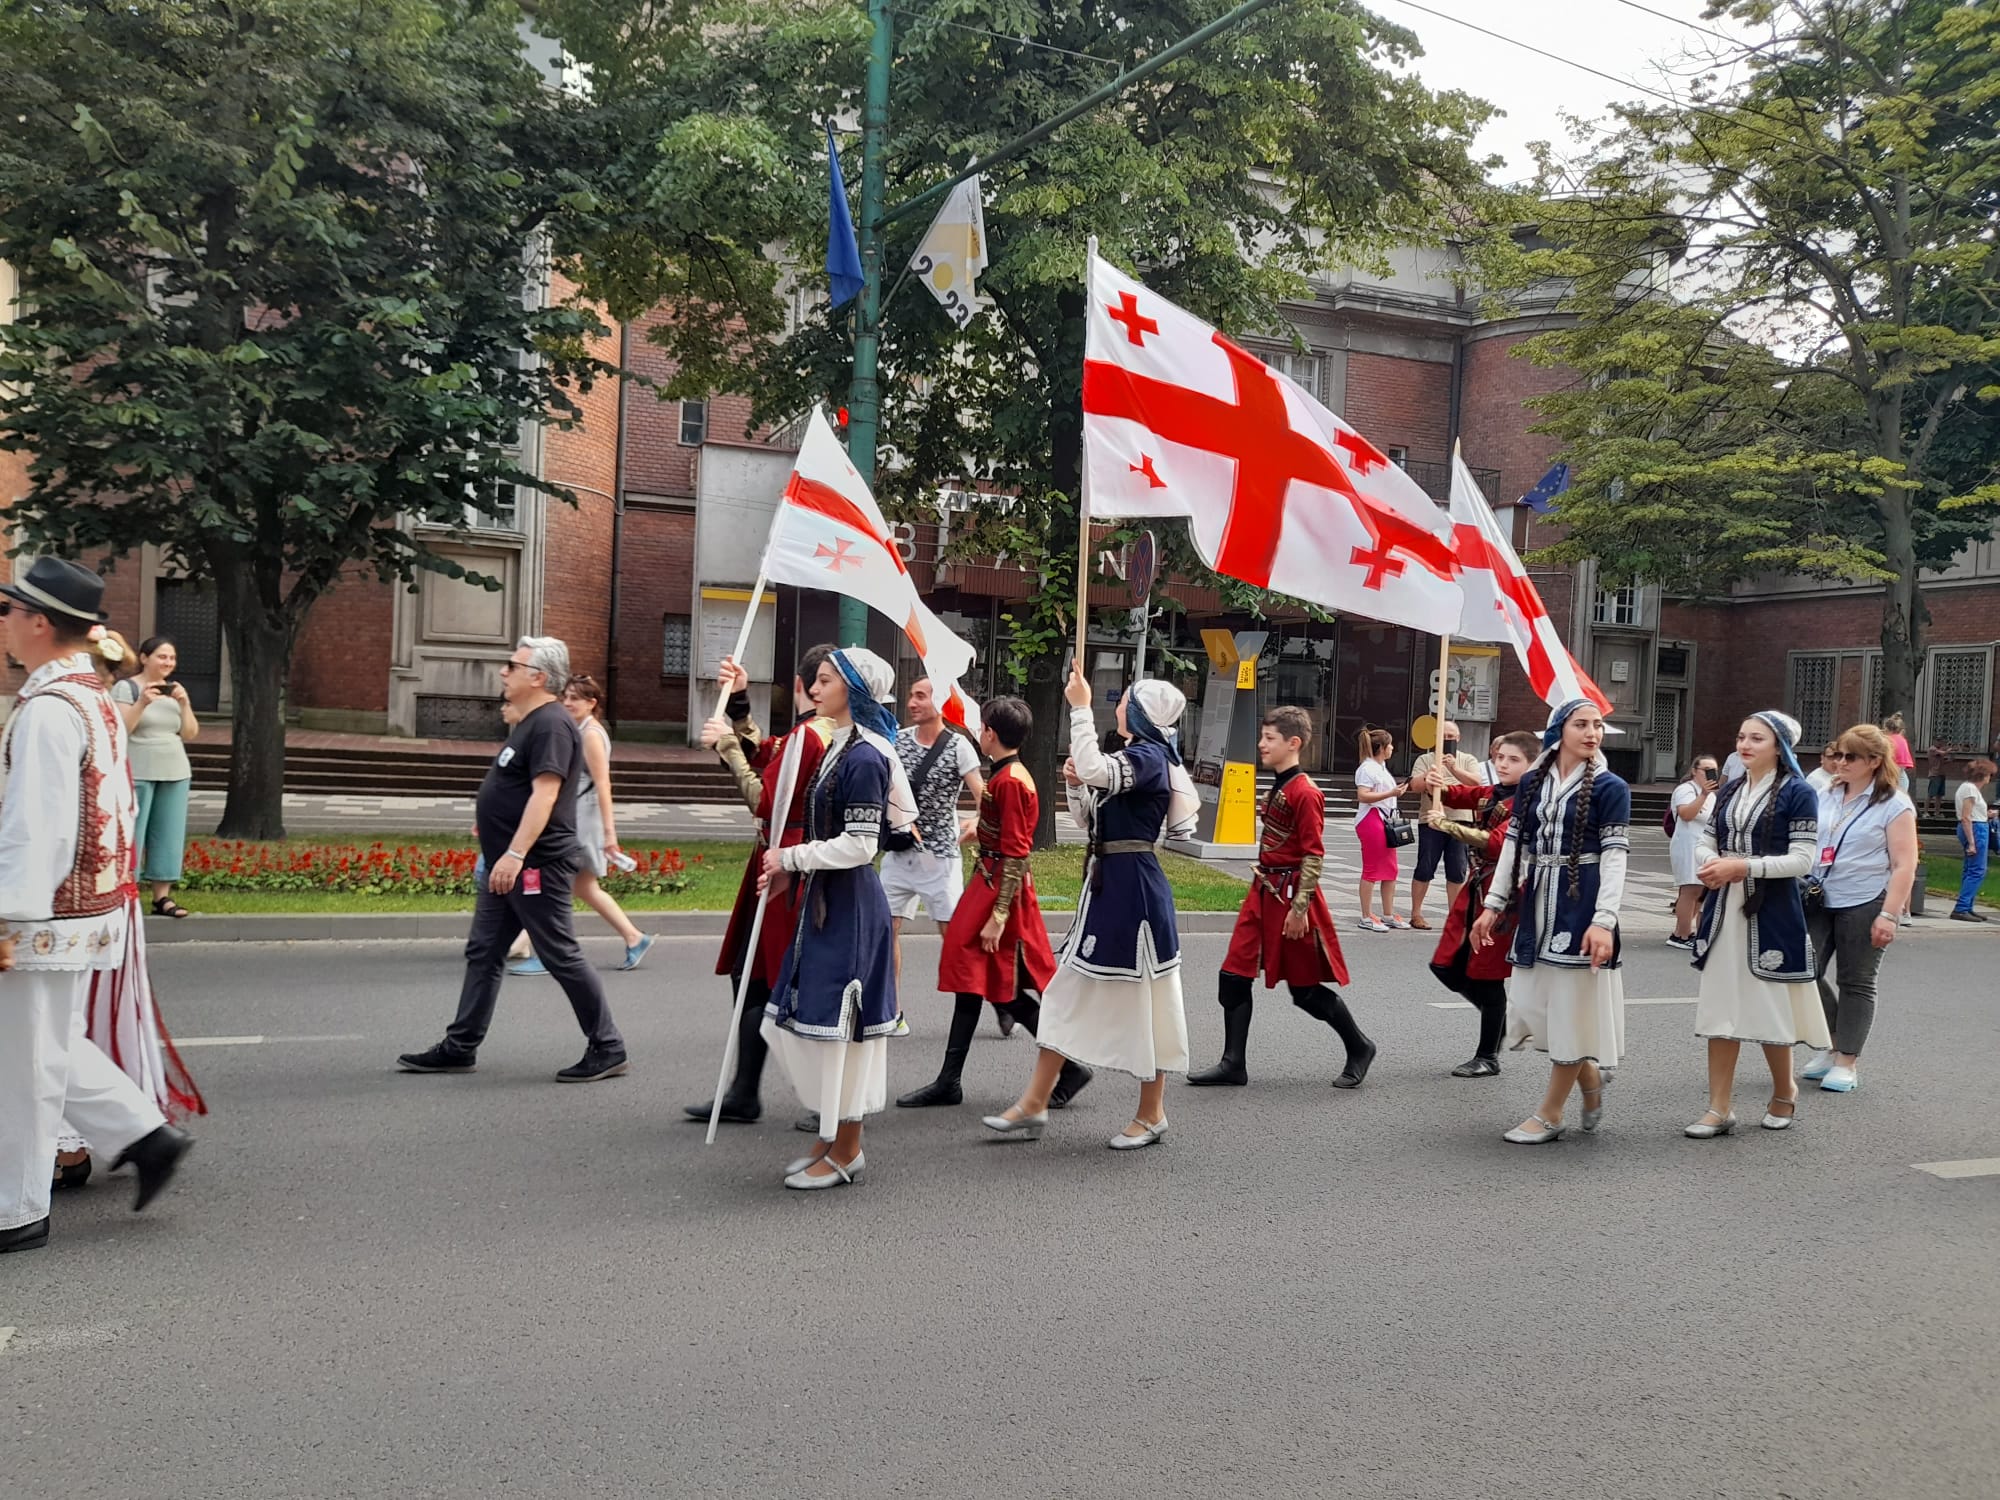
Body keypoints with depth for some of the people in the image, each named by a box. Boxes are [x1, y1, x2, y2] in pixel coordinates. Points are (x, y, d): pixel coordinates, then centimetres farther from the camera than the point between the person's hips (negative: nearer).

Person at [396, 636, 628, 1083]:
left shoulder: (551, 725, -16)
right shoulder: (530, 723, 16)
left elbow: (544, 794, -25)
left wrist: (515, 854, -30)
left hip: (538, 865, -10)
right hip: (509, 864, 10)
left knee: (562, 957, -4)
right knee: (483, 953, 11)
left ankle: (608, 1049, 5)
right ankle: (460, 1047, 17)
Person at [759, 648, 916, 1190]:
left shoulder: (865, 759, -16)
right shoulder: (840, 748, 12)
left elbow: (858, 845, -20)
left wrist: (790, 859, -12)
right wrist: (789, 872, 9)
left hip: (850, 906, -10)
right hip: (824, 901, 10)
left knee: (839, 1023, -1)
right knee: (808, 1019, 14)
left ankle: (845, 1153, 12)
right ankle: (832, 1138, 26)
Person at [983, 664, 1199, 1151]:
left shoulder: (1148, 756, -13)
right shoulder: (1133, 756, 17)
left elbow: (1094, 768, -32)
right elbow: (1088, 817, 18)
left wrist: (1081, 707, -23)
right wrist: (1075, 783, -1)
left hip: (1134, 889, -10)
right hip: (1106, 883, 10)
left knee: (1143, 997, 1)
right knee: (1071, 985, 10)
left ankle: (1151, 1115, 15)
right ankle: (1034, 1104, 15)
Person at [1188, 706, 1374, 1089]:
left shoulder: (1305, 793, -16)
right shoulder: (1276, 788, 12)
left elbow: (1314, 856, -18)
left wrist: (1299, 909, -19)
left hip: (1290, 896, -9)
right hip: (1262, 892, 9)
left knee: (1305, 988, 2)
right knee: (1234, 976, 4)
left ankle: (1359, 1047, 22)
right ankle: (1233, 1064, 10)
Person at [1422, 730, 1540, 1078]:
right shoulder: (1489, 793, 10)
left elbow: (1496, 842, -27)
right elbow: (1453, 795, 10)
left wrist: (1447, 826, -28)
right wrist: (1438, 783, -14)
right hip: (1474, 887, 8)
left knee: (1488, 976, 1)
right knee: (1447, 967, 10)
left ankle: (1488, 1057, 15)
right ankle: (1499, 1017, 31)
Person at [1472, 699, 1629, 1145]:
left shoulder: (1610, 788, -5)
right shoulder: (1531, 783, 8)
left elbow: (1614, 858, -10)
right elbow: (1514, 845, 11)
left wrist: (1603, 921, -19)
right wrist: (1493, 905, 7)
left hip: (1581, 909, -5)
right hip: (1536, 906, 5)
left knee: (1571, 1008, 2)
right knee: (1537, 1005, 8)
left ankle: (1549, 1115, 12)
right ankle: (1591, 1076, 33)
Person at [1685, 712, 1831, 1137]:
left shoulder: (1797, 794, -6)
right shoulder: (1729, 792, 12)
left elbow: (1803, 860, -12)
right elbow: (1706, 844, 13)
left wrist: (1742, 867, -18)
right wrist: (1711, 863, -10)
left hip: (1772, 915, -5)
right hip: (1724, 912, 6)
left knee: (1770, 1008, 3)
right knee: (1719, 1006, 5)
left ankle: (1784, 1092, 28)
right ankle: (1719, 1109, 10)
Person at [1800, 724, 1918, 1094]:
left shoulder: (1895, 806, -5)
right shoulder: (1826, 798, 11)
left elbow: (1904, 866, -10)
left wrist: (1889, 915, -16)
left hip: (1864, 905, -5)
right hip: (1819, 901, 5)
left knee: (1856, 982, 2)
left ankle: (1847, 1061, 11)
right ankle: (1831, 1043, 20)